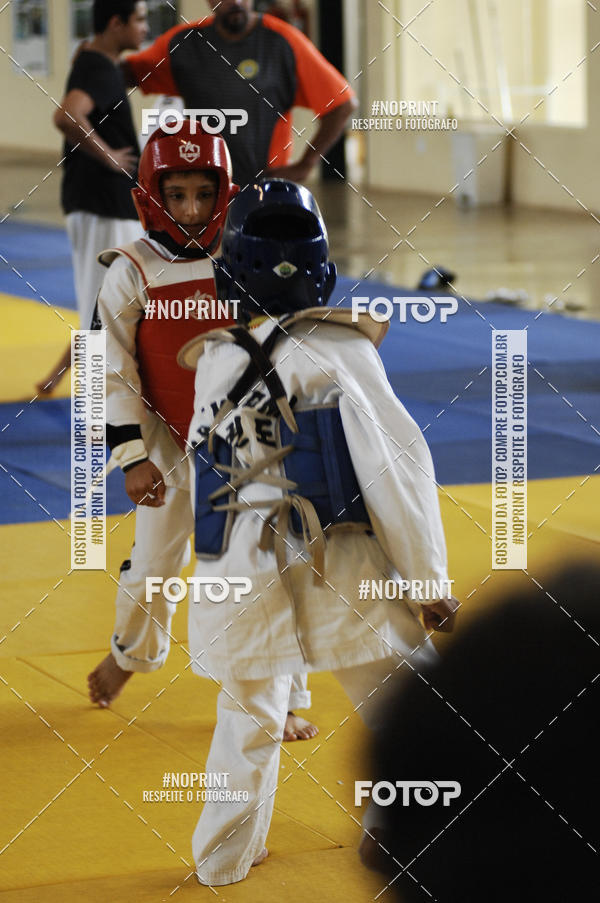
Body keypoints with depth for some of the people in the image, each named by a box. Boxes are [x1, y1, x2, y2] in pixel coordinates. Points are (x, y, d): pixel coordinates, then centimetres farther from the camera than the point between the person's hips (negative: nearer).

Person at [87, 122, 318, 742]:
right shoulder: (130, 273, -10)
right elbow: (113, 372, -8)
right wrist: (132, 457, -12)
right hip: (171, 446, -1)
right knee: (153, 566, 6)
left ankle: (285, 701, 10)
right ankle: (131, 653, 39)